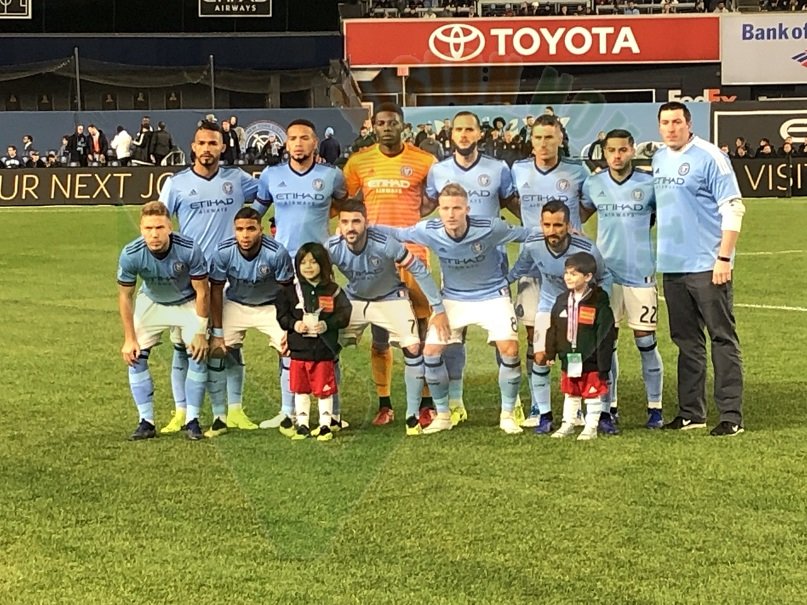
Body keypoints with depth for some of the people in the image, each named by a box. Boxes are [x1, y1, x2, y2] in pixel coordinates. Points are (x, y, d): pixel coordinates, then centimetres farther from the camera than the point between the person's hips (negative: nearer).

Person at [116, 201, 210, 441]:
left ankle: (192, 420, -3)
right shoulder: (131, 255, -30)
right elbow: (125, 296, -13)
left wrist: (201, 333, -17)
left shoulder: (189, 250, -34)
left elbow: (202, 292, -19)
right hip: (151, 303, 1)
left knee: (198, 354, -14)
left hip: (188, 303, -1)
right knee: (135, 355, -10)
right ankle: (146, 421, -2)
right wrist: (129, 339, -11)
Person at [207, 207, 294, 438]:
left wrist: (290, 329, -18)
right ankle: (219, 418, 0)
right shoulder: (224, 252, -23)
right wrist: (217, 332, -10)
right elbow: (215, 291, -9)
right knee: (215, 352, -13)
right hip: (234, 305, 1)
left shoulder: (277, 253, -28)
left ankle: (289, 416, -1)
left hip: (271, 306, -1)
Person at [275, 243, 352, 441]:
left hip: (324, 350, -2)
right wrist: (293, 324, -14)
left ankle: (325, 425, 14)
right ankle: (302, 425, 19)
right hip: (299, 350, 2)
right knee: (300, 390, 9)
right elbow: (281, 315, 3)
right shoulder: (291, 291, 3)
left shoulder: (332, 291, -1)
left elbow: (344, 315, -3)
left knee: (325, 390, 4)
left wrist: (327, 325, -17)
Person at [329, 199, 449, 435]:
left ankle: (412, 416, -4)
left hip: (390, 298, -3)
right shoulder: (332, 248, -24)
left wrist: (438, 309, -18)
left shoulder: (385, 243, -32)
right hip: (353, 299, 3)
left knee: (413, 347, -20)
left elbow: (419, 271, -21)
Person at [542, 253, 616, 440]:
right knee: (570, 393, 17)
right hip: (568, 359, 5)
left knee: (592, 394, 6)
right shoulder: (562, 300, 3)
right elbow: (553, 329, 11)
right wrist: (550, 353, 7)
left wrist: (603, 364, -13)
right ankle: (568, 424, 28)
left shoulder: (598, 302, -13)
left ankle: (591, 427, 15)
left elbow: (606, 335, -12)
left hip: (590, 361, -5)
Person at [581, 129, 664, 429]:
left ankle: (655, 407, 9)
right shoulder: (593, 185, 5)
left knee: (646, 342, 0)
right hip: (606, 272, 2)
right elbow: (580, 215, 22)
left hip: (641, 273, -2)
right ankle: (609, 406, 14)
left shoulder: (649, 184, -2)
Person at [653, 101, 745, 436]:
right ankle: (691, 412, 21)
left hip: (707, 266, -7)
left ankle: (731, 416, -1)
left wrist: (724, 257, -17)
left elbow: (733, 208, -12)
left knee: (723, 339, -2)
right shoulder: (658, 159, 11)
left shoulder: (710, 157, -10)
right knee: (686, 342, 13)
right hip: (672, 266, 7)